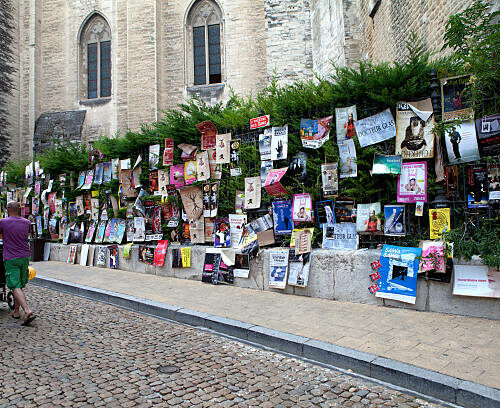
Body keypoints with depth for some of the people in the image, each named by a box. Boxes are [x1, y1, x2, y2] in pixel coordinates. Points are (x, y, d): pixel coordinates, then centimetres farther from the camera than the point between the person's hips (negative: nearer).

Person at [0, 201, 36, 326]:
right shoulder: (26, 222, 5)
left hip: (10, 259, -5)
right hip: (24, 257, 5)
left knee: (15, 287, -9)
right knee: (20, 285, 16)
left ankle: (28, 311, -22)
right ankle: (16, 311, 24)